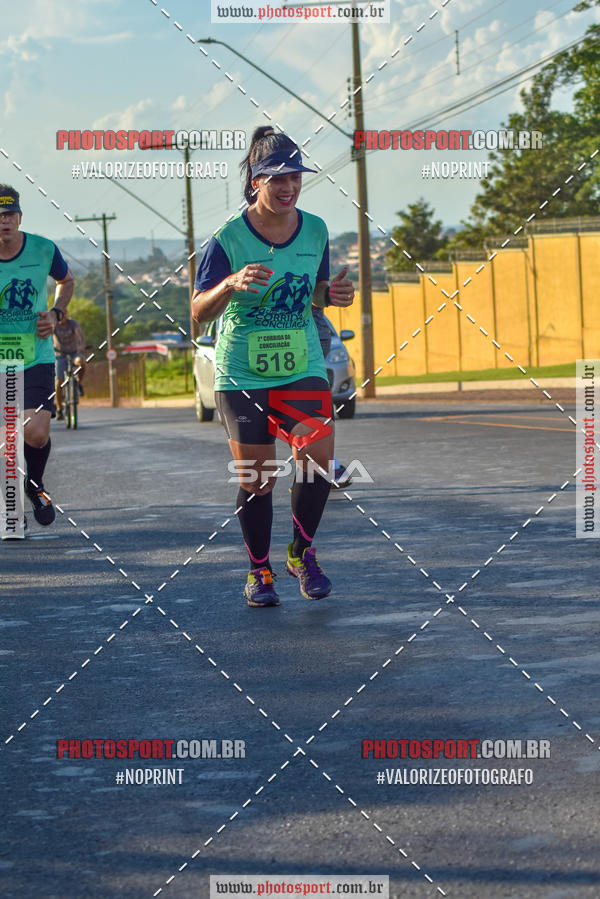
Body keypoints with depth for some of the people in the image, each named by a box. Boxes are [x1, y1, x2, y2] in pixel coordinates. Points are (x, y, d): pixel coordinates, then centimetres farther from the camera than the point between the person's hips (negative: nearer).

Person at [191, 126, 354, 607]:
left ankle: (302, 552, 8)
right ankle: (259, 571, 21)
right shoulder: (229, 237, -11)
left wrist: (334, 294, -7)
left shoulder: (315, 230, 1)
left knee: (318, 457, -15)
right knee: (257, 477, 0)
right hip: (242, 372, -3)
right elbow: (199, 311, -12)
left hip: (302, 366, 3)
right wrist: (231, 284, -31)